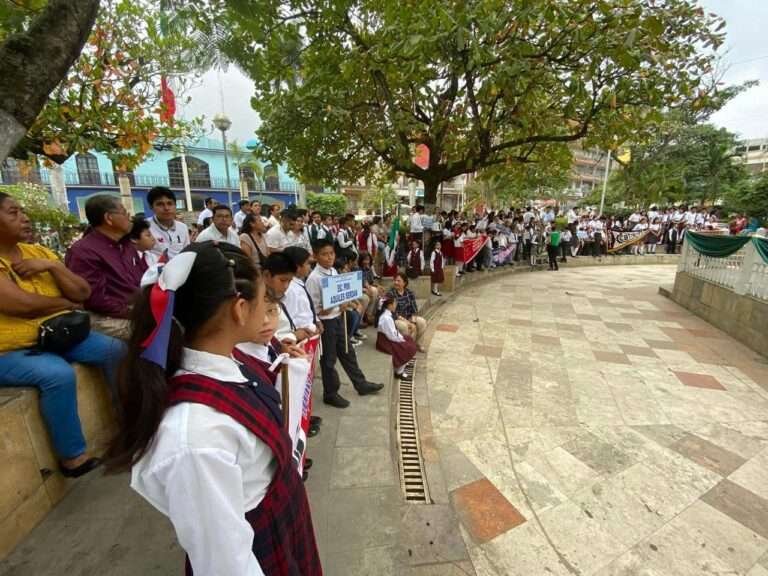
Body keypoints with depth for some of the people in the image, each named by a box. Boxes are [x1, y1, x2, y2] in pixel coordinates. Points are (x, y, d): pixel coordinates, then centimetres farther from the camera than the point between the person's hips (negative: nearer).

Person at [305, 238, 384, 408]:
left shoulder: (334, 272, 3)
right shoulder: (314, 278, -20)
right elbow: (313, 309, -19)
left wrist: (345, 304, -8)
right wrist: (336, 308, -26)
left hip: (337, 319, 7)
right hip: (324, 323, -7)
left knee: (347, 352, 19)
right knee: (328, 359, 9)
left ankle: (361, 384, 36)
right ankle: (330, 394, 29)